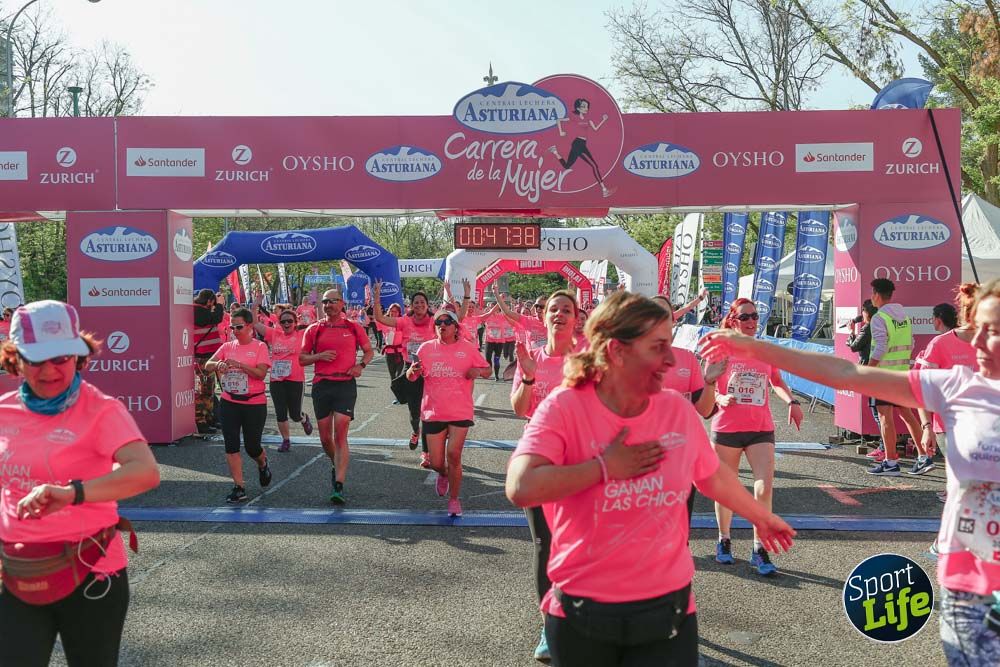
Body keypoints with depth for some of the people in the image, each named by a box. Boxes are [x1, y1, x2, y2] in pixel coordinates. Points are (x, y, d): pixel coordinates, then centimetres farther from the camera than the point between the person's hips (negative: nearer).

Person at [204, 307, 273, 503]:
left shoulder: (260, 347, -5)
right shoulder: (227, 346, 7)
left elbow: (261, 373, -15)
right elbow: (207, 366, 0)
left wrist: (240, 364, -26)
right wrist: (218, 364, -21)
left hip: (254, 403, -3)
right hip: (229, 402, 4)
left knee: (252, 446, 4)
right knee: (231, 446, -2)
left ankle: (263, 464, 39)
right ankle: (239, 487, 5)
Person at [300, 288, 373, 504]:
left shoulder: (353, 328, 4)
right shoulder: (314, 329, 7)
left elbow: (368, 351, 16)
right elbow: (302, 359, 9)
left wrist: (361, 365, -4)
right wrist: (320, 356, -10)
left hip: (346, 384, -3)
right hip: (321, 385, 3)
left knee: (340, 435, -11)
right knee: (325, 438, 10)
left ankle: (339, 486, -11)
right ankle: (336, 465, 39)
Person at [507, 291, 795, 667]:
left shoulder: (679, 411, -3)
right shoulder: (564, 407, -15)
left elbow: (714, 477, 15)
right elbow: (521, 489, -28)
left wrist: (762, 517, 29)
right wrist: (604, 467, -22)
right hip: (581, 612, -2)